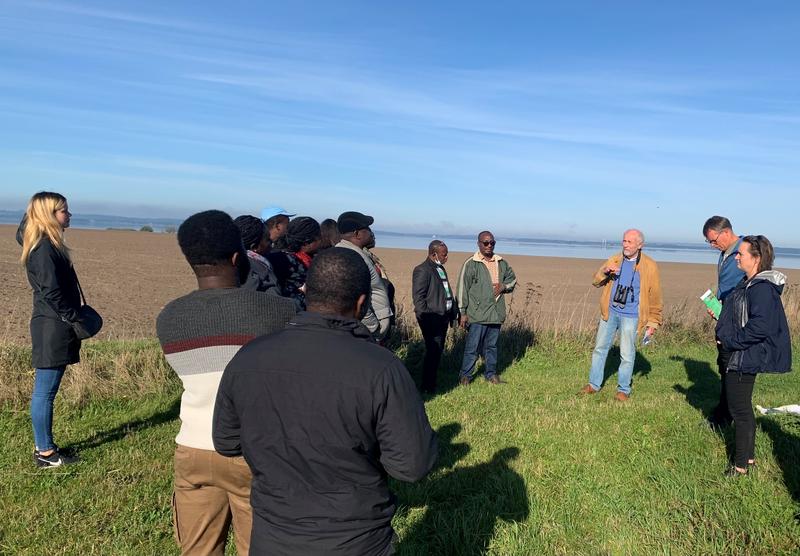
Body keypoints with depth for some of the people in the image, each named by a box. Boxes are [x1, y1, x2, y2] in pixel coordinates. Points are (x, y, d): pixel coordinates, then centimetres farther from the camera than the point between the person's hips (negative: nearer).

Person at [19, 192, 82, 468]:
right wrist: (74, 318, -14)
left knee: (45, 391, 17)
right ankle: (45, 453, 11)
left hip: (52, 327, 10)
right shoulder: (44, 248, -18)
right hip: (53, 329, -10)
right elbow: (51, 292, -20)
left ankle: (44, 445, 28)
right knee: (45, 392, 0)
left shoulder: (46, 243, 11)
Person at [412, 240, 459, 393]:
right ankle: (427, 387, 5)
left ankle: (432, 382, 26)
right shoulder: (422, 270, -13)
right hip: (432, 319, -9)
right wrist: (426, 317, -20)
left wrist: (453, 312, 12)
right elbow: (418, 296, -17)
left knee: (438, 351, 15)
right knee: (433, 351, -5)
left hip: (443, 317, 9)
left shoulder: (441, 269, 17)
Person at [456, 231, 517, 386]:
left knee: (492, 346, 15)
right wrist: (463, 313, -8)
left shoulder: (502, 263, 9)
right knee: (472, 346, -1)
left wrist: (504, 286, 0)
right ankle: (465, 376, 11)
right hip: (477, 314, -5)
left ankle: (491, 374, 28)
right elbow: (462, 289, -6)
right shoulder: (470, 264, -6)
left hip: (496, 313, 5)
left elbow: (512, 279, 24)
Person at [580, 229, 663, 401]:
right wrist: (604, 271, -14)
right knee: (600, 348, 11)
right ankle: (594, 384, 23)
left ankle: (623, 390, 16)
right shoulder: (614, 260, 5)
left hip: (630, 317, -4)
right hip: (609, 312, 4)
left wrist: (653, 323, -3)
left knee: (627, 354, 1)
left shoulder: (649, 266, -5)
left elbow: (655, 298, -2)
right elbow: (596, 282, 7)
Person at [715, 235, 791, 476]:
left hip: (746, 359, -10)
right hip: (740, 356, 10)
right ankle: (748, 456, 33)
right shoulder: (748, 284, 9)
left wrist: (730, 340, -18)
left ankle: (741, 465, 13)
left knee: (740, 409, 0)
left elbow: (760, 327, -28)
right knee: (742, 408, 20)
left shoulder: (762, 288, -22)